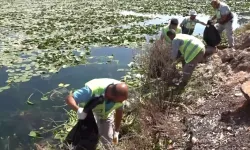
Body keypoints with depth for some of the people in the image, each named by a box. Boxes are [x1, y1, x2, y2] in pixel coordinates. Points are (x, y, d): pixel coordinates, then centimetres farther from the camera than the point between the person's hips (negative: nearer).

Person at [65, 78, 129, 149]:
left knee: (107, 143, 9)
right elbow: (69, 98, -42)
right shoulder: (93, 90, -45)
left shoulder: (120, 92, -29)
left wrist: (116, 131, -2)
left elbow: (119, 111, -11)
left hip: (107, 115, 3)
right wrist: (78, 110, -63)